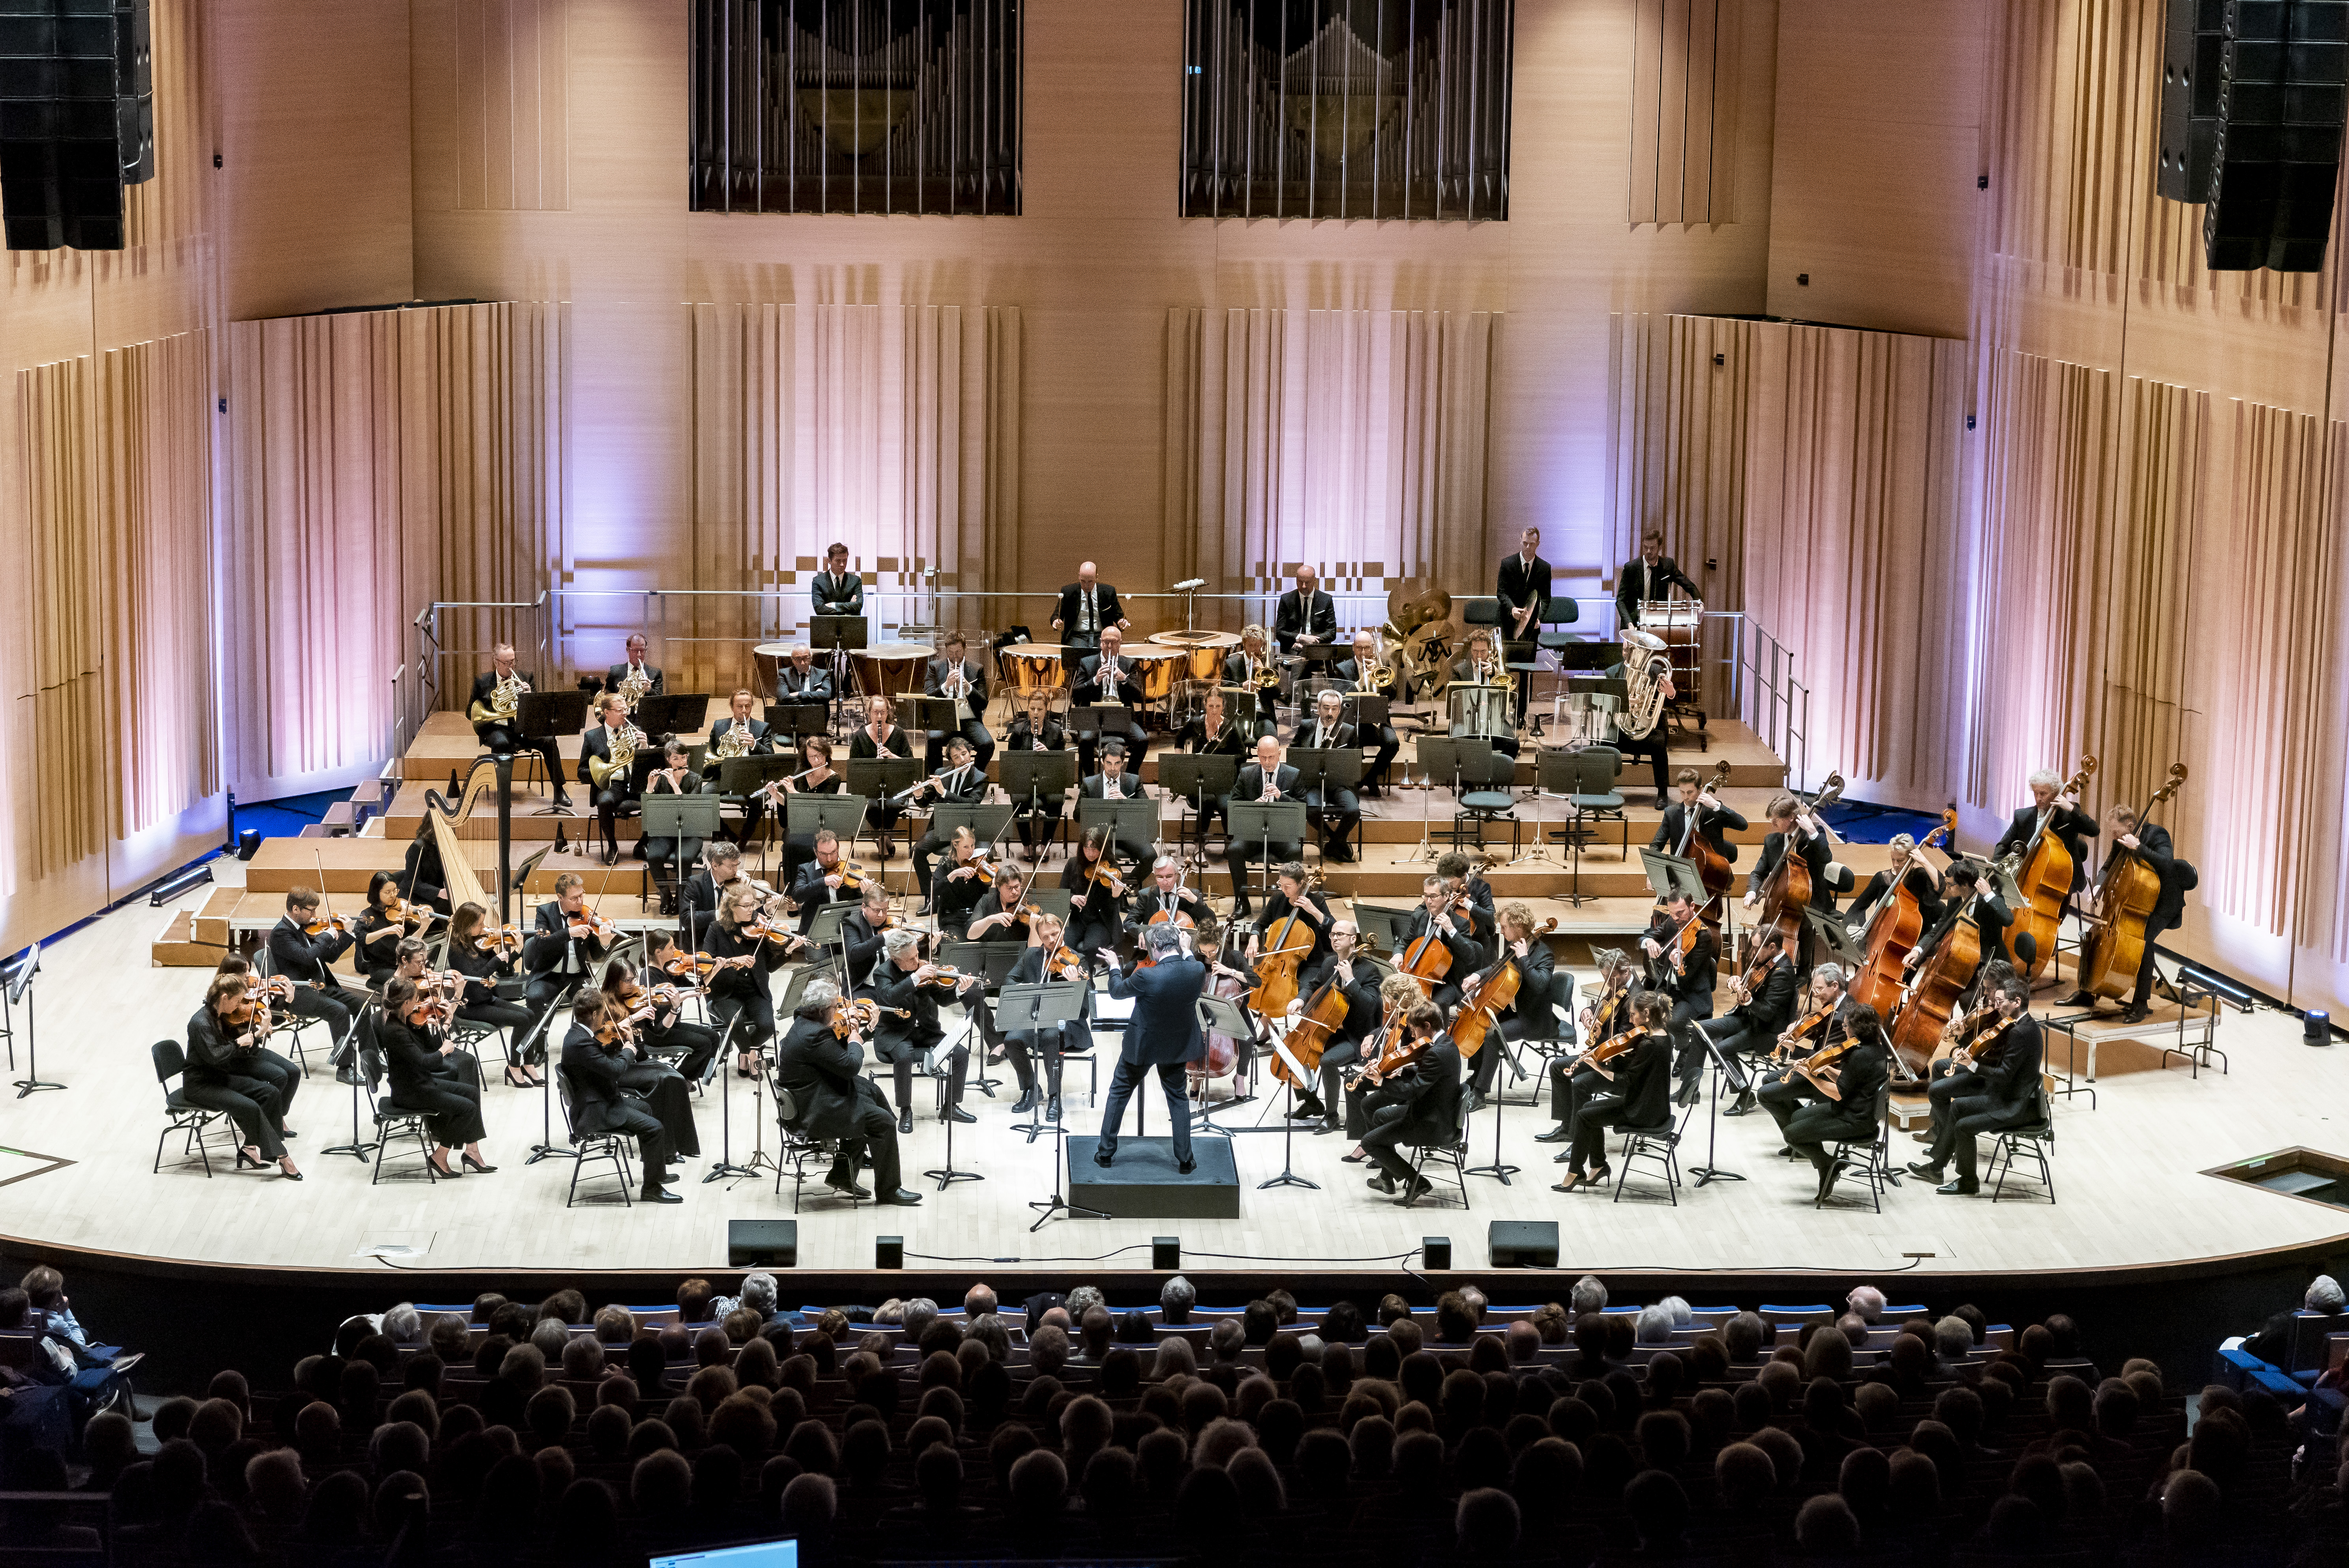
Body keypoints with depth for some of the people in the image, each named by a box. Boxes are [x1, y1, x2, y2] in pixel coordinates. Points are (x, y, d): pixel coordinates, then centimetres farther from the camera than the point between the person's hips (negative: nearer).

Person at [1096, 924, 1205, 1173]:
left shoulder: (1146, 976, -31)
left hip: (1142, 1045, -3)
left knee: (1119, 1094, 18)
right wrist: (1186, 951, 11)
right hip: (1177, 1046, 3)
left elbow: (1117, 991, -11)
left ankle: (1106, 1153, 25)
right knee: (1178, 1098, 21)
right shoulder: (1197, 970, -20)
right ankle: (1185, 1160, 20)